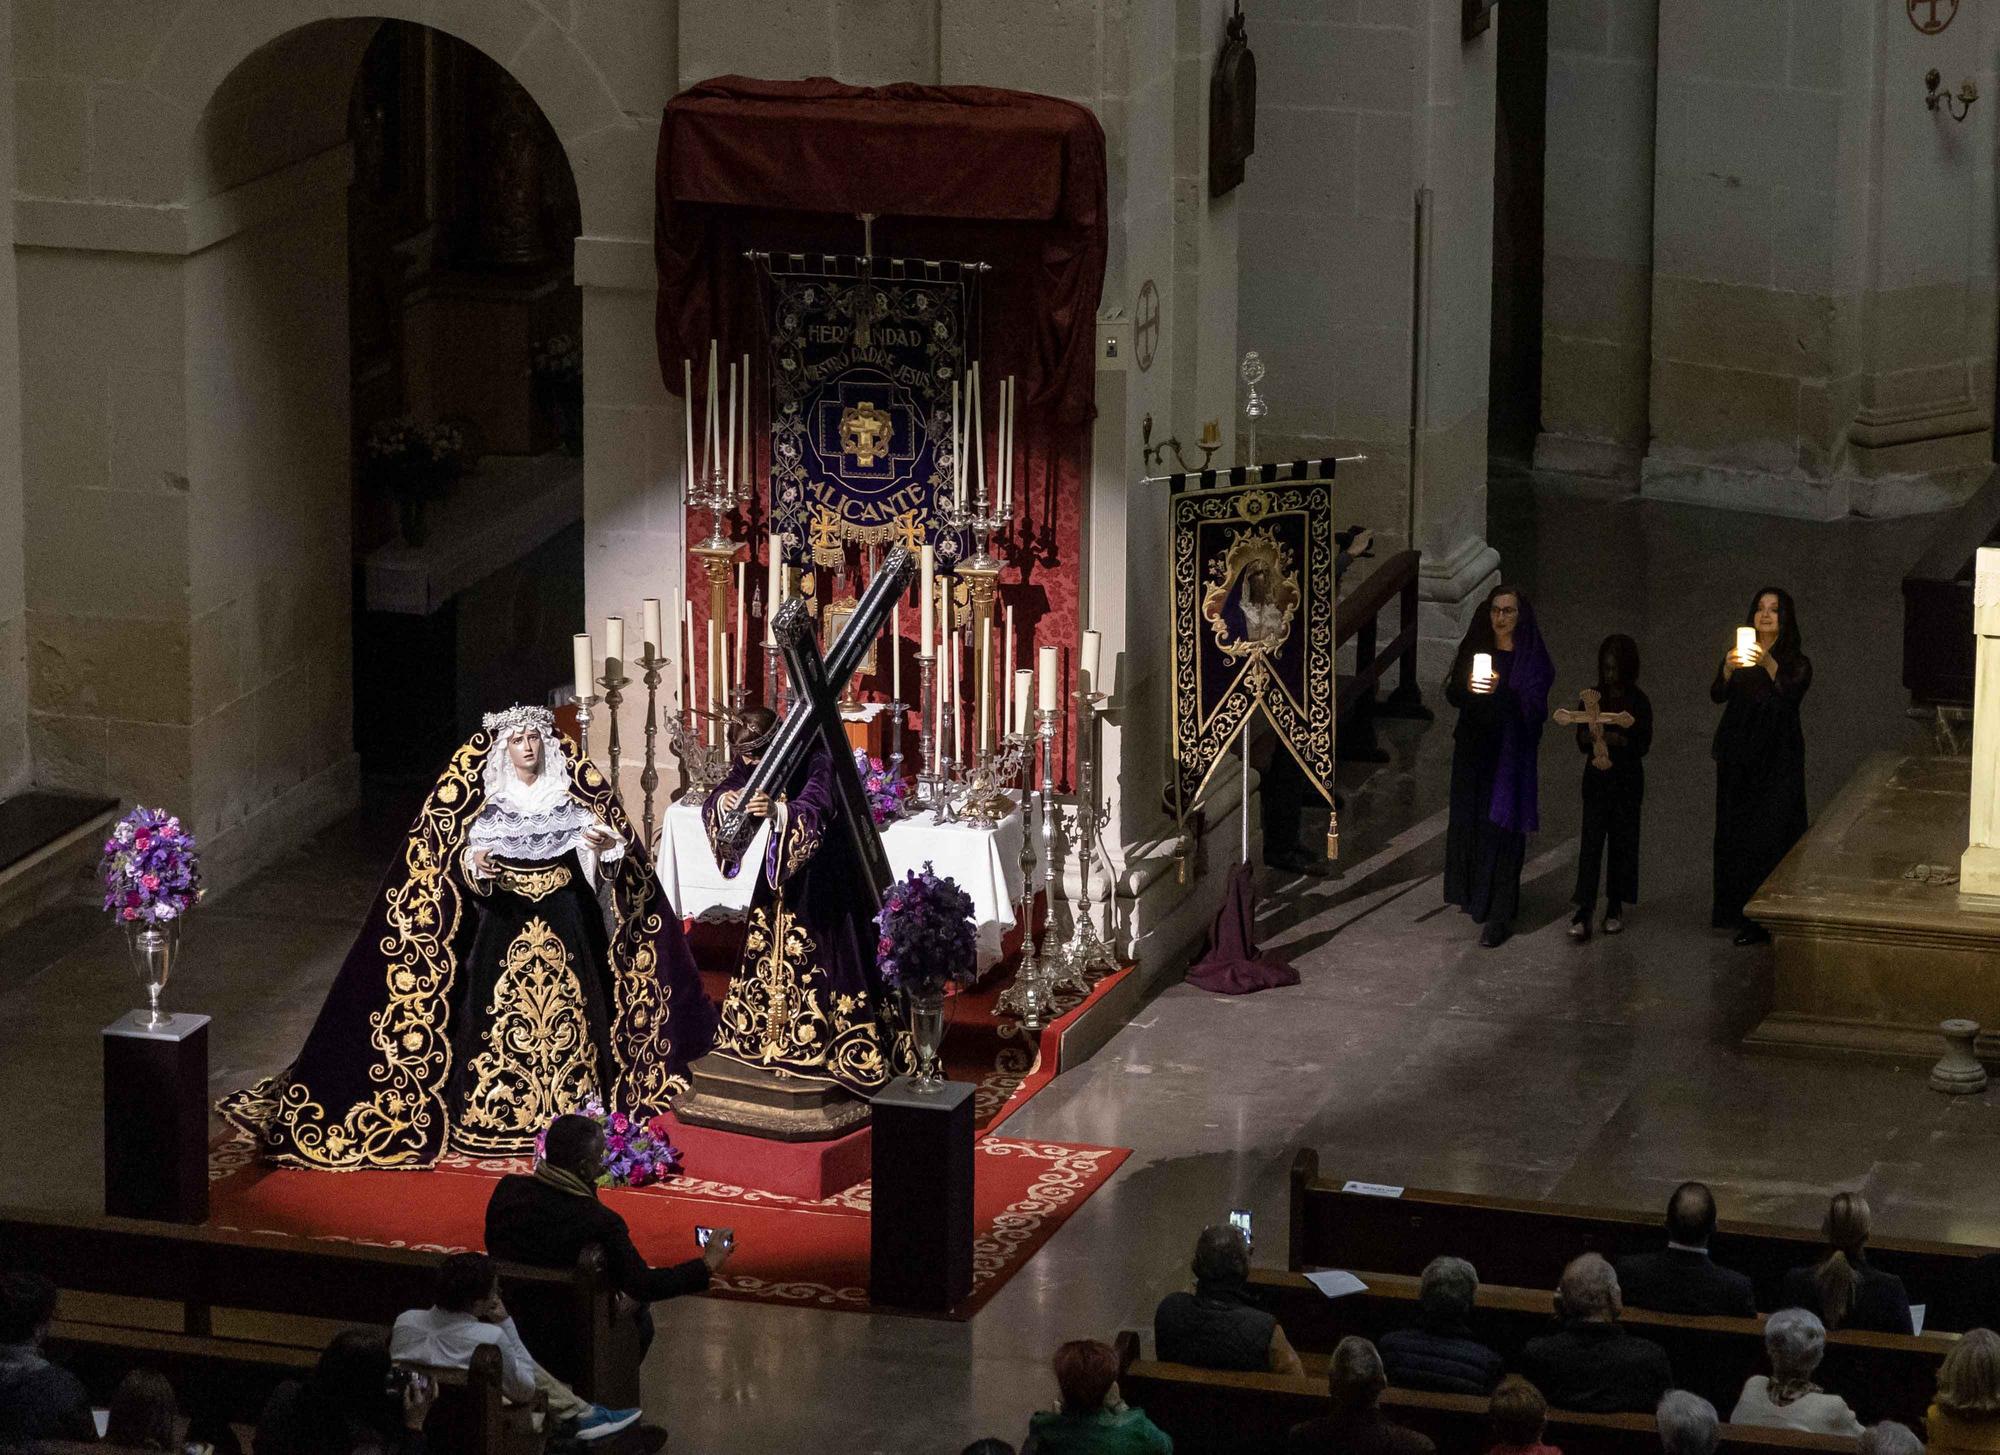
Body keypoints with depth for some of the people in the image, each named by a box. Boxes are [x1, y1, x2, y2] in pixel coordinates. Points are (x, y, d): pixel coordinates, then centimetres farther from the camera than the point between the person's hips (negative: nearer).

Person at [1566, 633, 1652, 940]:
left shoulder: (1639, 702, -4)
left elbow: (1643, 744, -8)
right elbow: (1580, 740, 4)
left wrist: (1619, 740, -24)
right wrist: (1590, 735, -19)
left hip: (1627, 779, -1)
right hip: (1596, 777, 1)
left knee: (1622, 842, 5)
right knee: (1591, 842, -5)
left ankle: (1615, 907, 17)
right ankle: (1584, 911, -8)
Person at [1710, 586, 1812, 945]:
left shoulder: (1796, 663, 1)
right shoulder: (1738, 657, 10)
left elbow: (1790, 695, -19)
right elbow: (1717, 695, -6)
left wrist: (1770, 667, -36)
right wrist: (1728, 670, -27)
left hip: (1777, 757, -4)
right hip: (1738, 755, 4)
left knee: (1771, 832, -9)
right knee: (1733, 831, 6)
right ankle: (1732, 908, 14)